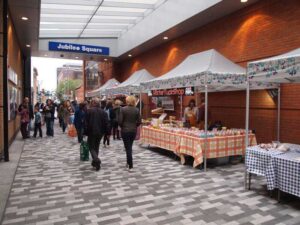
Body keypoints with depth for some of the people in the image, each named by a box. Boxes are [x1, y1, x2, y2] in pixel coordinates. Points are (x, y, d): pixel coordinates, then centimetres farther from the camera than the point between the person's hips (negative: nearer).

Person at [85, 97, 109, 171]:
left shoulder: (89, 111, -7)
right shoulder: (103, 112, 2)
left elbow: (86, 122, -9)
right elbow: (106, 123, 0)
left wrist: (85, 132, -2)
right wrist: (107, 132, 5)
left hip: (91, 132, -4)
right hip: (100, 132, 4)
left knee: (91, 147, 5)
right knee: (96, 146, 18)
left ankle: (97, 160, -18)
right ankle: (95, 162, 24)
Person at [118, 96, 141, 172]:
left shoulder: (123, 109, -10)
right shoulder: (136, 110, -2)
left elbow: (120, 121, -12)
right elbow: (139, 122, -2)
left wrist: (122, 127, 8)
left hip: (125, 131, -3)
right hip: (133, 131, 3)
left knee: (128, 148, 1)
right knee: (130, 147, 20)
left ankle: (130, 166, 1)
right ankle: (129, 162, 32)